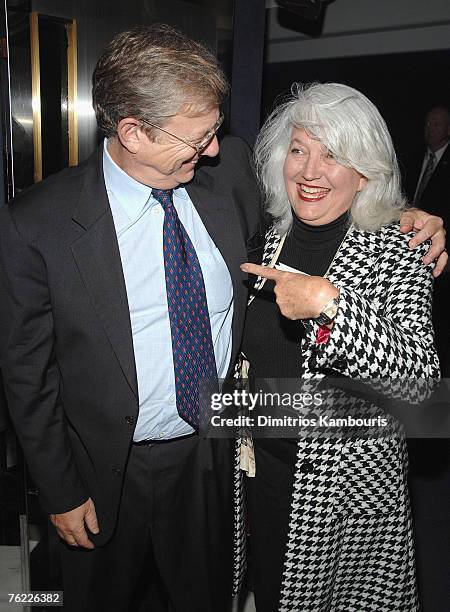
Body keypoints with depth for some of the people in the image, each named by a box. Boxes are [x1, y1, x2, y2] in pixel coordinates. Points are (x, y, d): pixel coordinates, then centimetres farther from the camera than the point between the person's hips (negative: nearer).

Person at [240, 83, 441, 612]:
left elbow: (421, 376, -27)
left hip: (351, 478, -4)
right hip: (262, 462, 5)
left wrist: (330, 300, -35)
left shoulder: (396, 249, -15)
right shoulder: (269, 237, -1)